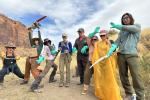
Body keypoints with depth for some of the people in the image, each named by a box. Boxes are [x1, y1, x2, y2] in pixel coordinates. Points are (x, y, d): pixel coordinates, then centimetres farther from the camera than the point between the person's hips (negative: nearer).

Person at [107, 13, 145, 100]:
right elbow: (118, 41, 5)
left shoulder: (137, 26, 11)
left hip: (132, 55, -4)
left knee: (136, 78, -7)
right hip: (121, 55, 4)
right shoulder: (121, 31, 19)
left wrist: (116, 26, 2)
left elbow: (128, 28, -11)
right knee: (123, 77, 7)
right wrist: (111, 49, -12)